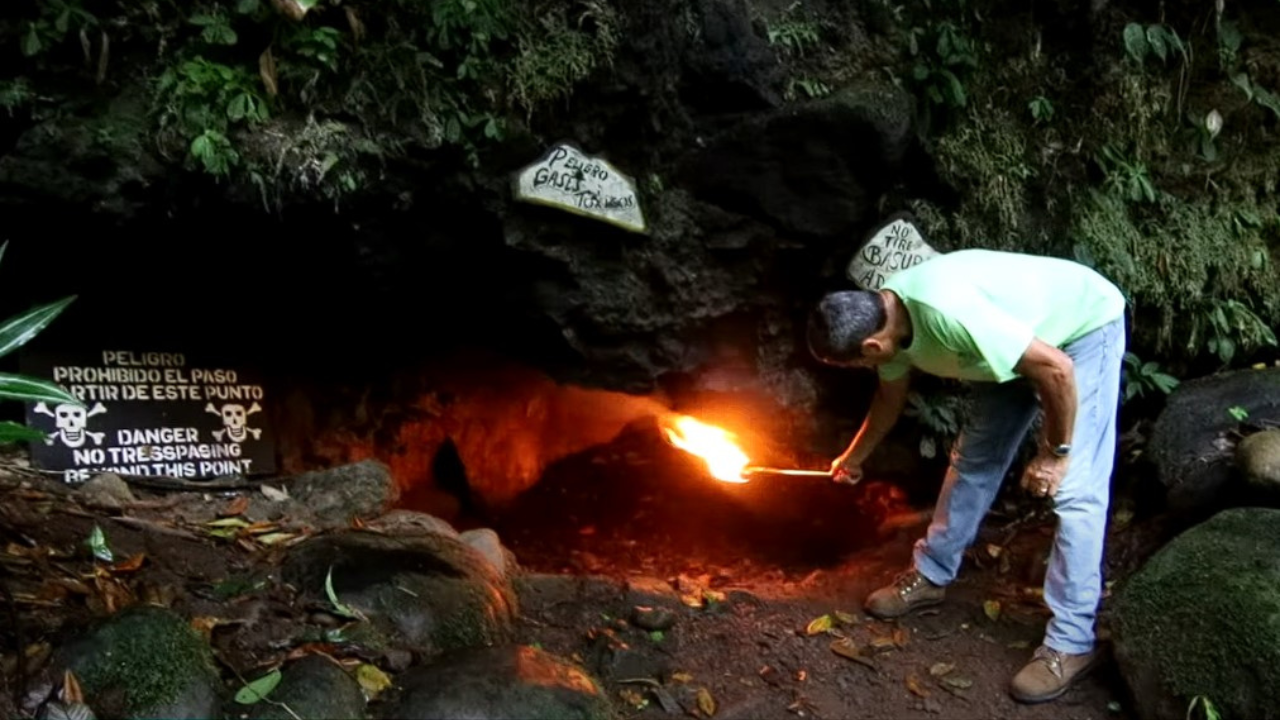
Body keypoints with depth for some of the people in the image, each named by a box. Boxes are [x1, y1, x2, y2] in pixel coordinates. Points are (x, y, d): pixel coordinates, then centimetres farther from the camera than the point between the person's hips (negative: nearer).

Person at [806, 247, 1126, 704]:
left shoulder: (949, 315, -40)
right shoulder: (884, 317, -11)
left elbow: (1057, 370, -33)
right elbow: (890, 397, 11)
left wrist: (1054, 453, -20)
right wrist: (854, 458, 25)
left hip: (1085, 326, -8)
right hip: (1021, 332, 8)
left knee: (1075, 490, -12)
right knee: (974, 458, 11)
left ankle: (1071, 643, -5)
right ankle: (931, 575, 25)